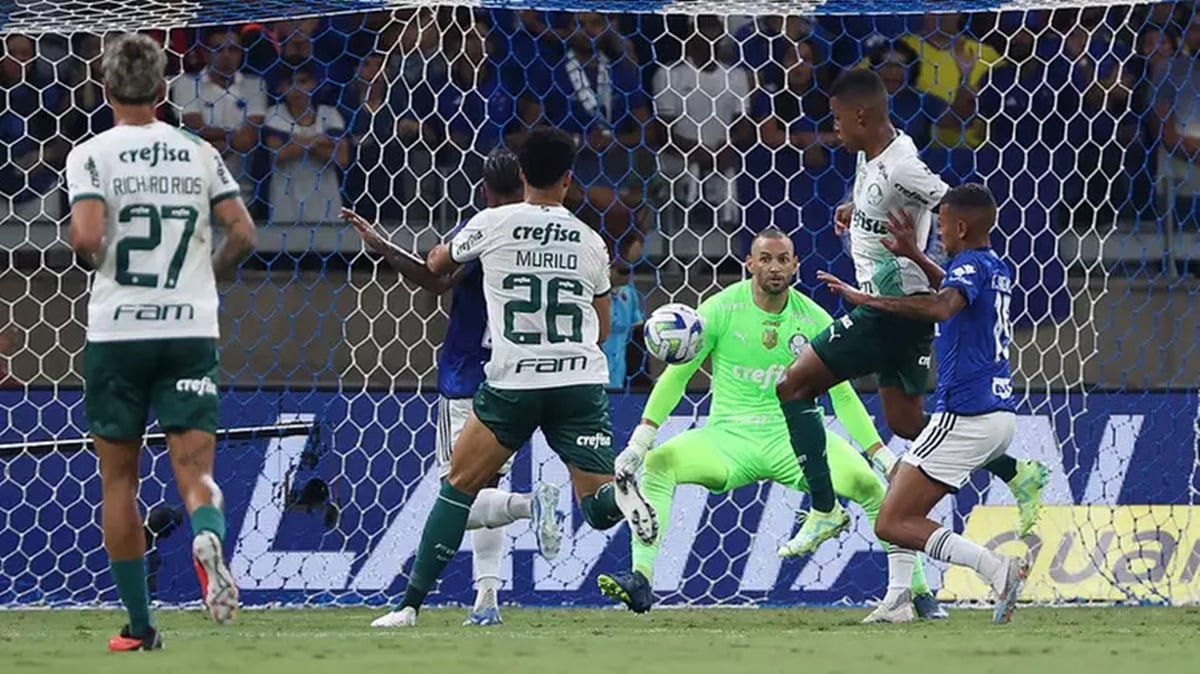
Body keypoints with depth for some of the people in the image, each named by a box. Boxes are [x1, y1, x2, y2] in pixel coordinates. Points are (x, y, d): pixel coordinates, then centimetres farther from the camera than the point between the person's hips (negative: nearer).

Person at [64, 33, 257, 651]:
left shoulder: (92, 156, -4)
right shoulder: (199, 153, 5)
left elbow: (87, 237, -17)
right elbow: (242, 234, 1)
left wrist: (89, 254, 6)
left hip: (116, 330, -2)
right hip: (191, 332, 2)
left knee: (118, 479, 10)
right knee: (195, 468, -1)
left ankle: (139, 624, 11)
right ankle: (208, 536, -37)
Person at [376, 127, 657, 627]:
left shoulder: (492, 224, 0)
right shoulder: (591, 243, 9)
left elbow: (437, 265, 20)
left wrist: (440, 255, 42)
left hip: (513, 382, -2)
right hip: (582, 381, 2)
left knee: (459, 487, 11)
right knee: (598, 509, 5)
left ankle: (411, 604, 4)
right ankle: (617, 492, -31)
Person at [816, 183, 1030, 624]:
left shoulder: (971, 265, -13)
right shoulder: (997, 268, 16)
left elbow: (941, 306, -35)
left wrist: (866, 300, -32)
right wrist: (915, 257, 36)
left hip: (966, 418, -10)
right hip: (1000, 412, 10)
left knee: (892, 523, -9)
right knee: (901, 482, 27)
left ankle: (997, 570, -23)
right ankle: (897, 600, 15)